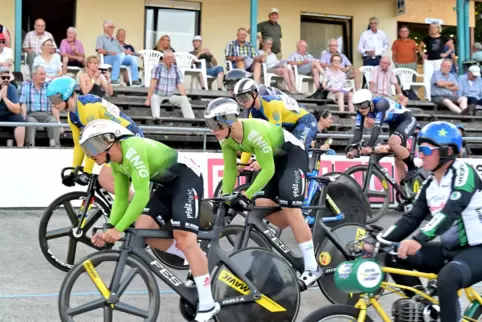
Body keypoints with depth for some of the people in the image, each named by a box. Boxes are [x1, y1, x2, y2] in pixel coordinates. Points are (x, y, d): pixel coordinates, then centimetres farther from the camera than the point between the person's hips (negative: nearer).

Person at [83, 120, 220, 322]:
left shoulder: (132, 149, -25)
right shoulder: (117, 163, 5)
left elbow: (141, 196, -30)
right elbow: (121, 200, 9)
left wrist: (119, 229, -29)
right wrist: (109, 229, -5)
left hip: (187, 178, -9)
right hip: (169, 184, 9)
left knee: (184, 237, -20)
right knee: (142, 230, -4)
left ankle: (208, 304, -16)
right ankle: (196, 260, 14)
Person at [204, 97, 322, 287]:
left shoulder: (255, 131, -35)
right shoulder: (226, 139, -11)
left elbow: (268, 170, -32)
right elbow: (230, 169, -2)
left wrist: (246, 195, -34)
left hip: (293, 154, -8)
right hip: (274, 158, 8)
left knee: (289, 209, -19)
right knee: (261, 204, -7)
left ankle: (312, 267, -15)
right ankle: (303, 231, 15)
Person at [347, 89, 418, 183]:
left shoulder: (380, 104, -34)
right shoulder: (362, 110, -14)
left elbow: (377, 127, -42)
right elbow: (358, 129, -18)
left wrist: (369, 146, -52)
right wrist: (353, 149, -29)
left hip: (407, 119, -8)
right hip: (394, 123, 8)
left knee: (393, 142, -31)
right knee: (398, 157, 5)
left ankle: (413, 169, -14)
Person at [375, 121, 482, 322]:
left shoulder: (463, 172, -16)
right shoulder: (429, 185, 8)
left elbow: (451, 212, -31)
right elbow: (411, 219, 3)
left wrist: (418, 240, -46)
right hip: (449, 249, 8)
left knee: (447, 279, -37)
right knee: (395, 257, -4)